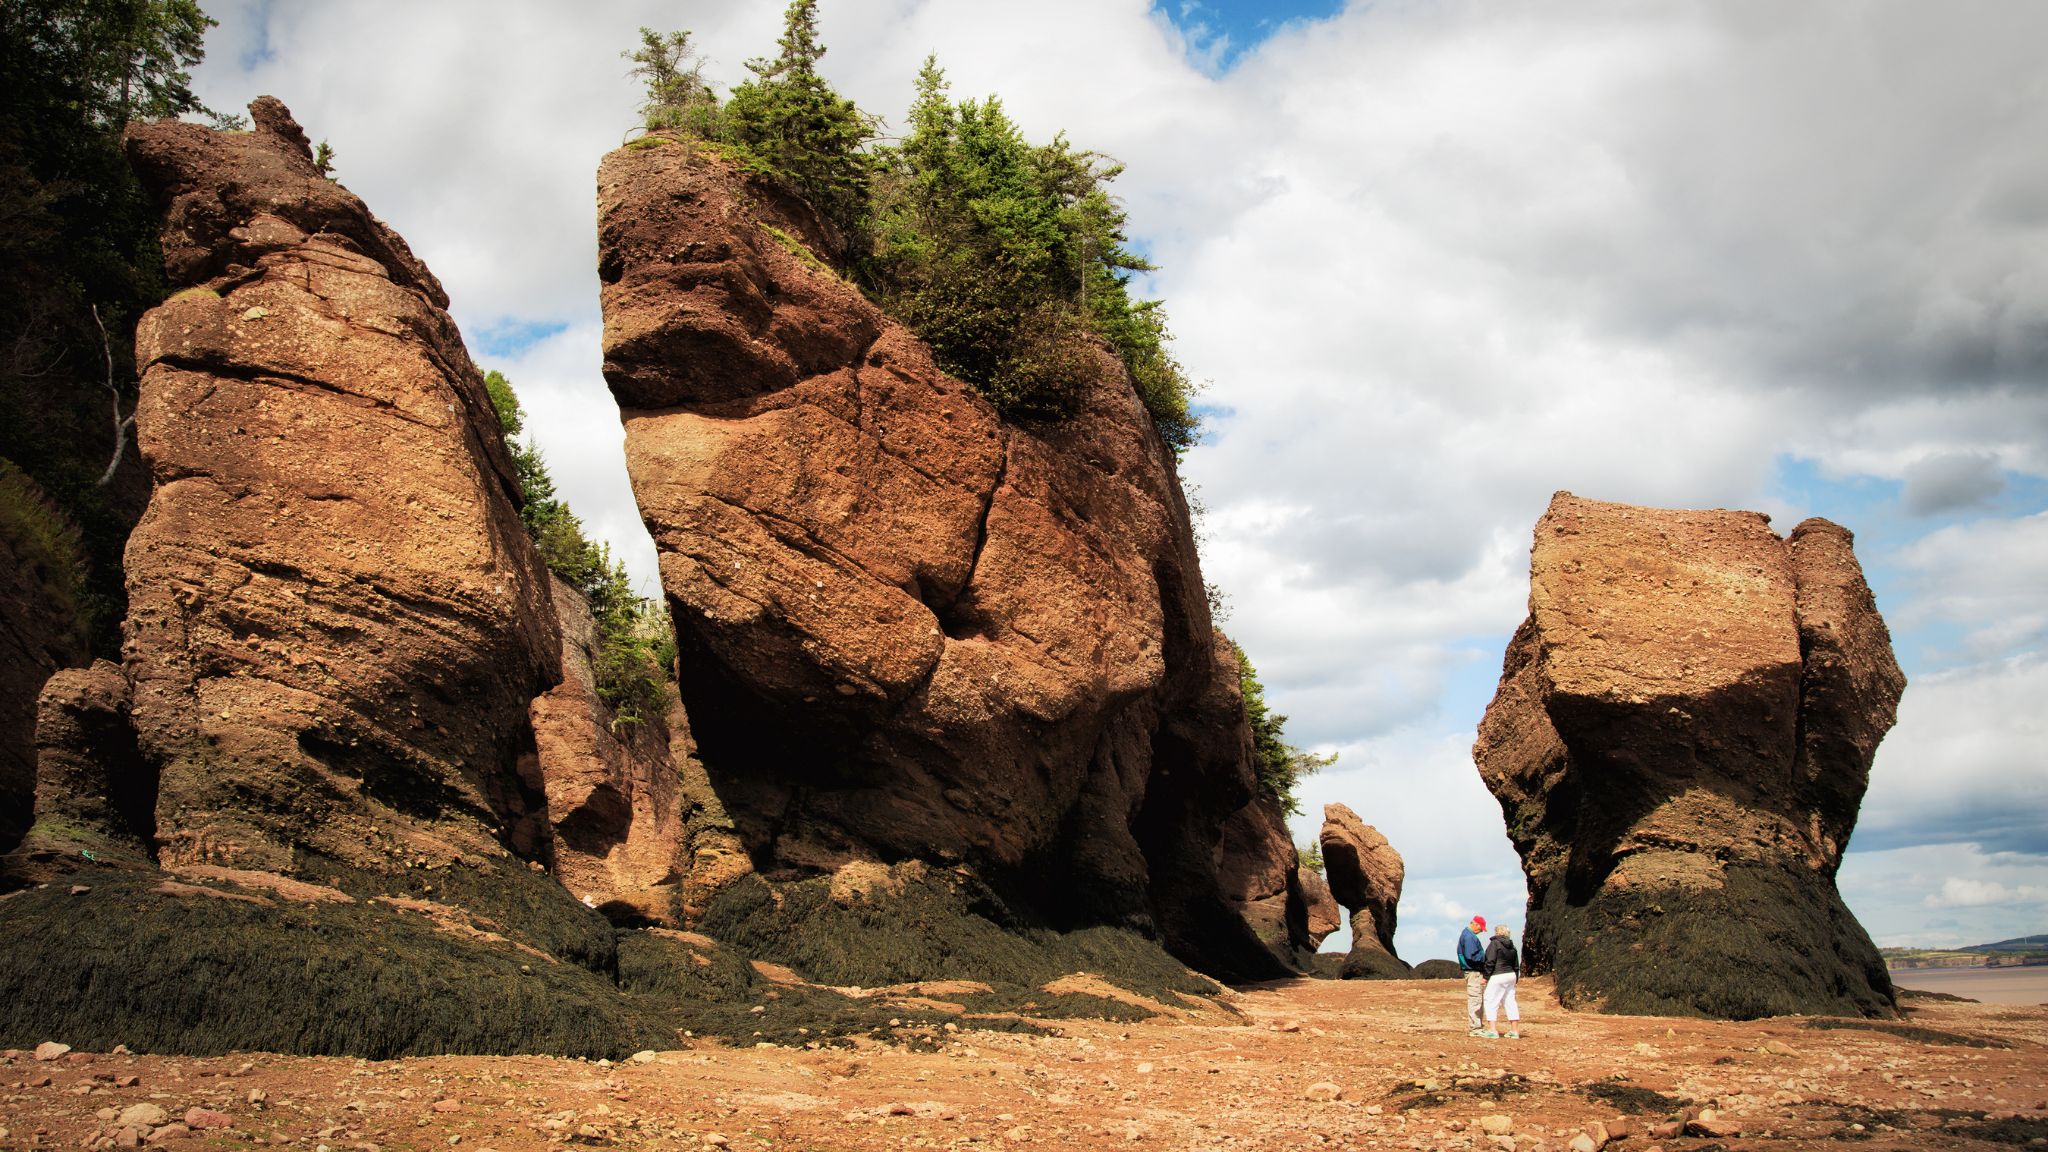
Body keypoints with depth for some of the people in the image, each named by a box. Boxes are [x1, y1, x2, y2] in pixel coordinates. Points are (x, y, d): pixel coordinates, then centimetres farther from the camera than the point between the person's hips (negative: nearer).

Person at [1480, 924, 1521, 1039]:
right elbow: (1516, 965, 17)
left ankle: (1492, 1030, -10)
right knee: (1510, 1002, 12)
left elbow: (1490, 962, -16)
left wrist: (1486, 976, -10)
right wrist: (1515, 980, 23)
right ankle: (1515, 1030, 12)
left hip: (1498, 977, -8)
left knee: (1491, 1002, -3)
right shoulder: (1512, 946, 13)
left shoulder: (1495, 944, -10)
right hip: (1511, 975, 8)